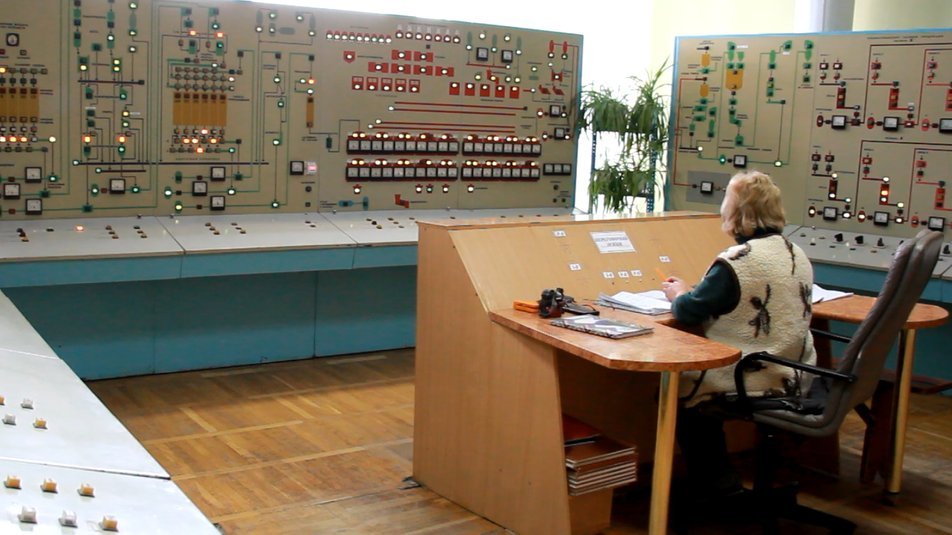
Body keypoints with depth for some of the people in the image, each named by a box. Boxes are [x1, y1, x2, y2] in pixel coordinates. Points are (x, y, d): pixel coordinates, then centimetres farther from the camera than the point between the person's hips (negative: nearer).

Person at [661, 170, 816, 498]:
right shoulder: (796, 254, 5)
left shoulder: (735, 262, -21)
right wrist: (694, 292, 15)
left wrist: (679, 295, 8)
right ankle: (719, 480, 31)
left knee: (677, 387, 14)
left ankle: (717, 485, 24)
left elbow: (689, 313, -14)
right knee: (694, 370, 25)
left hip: (757, 384, -8)